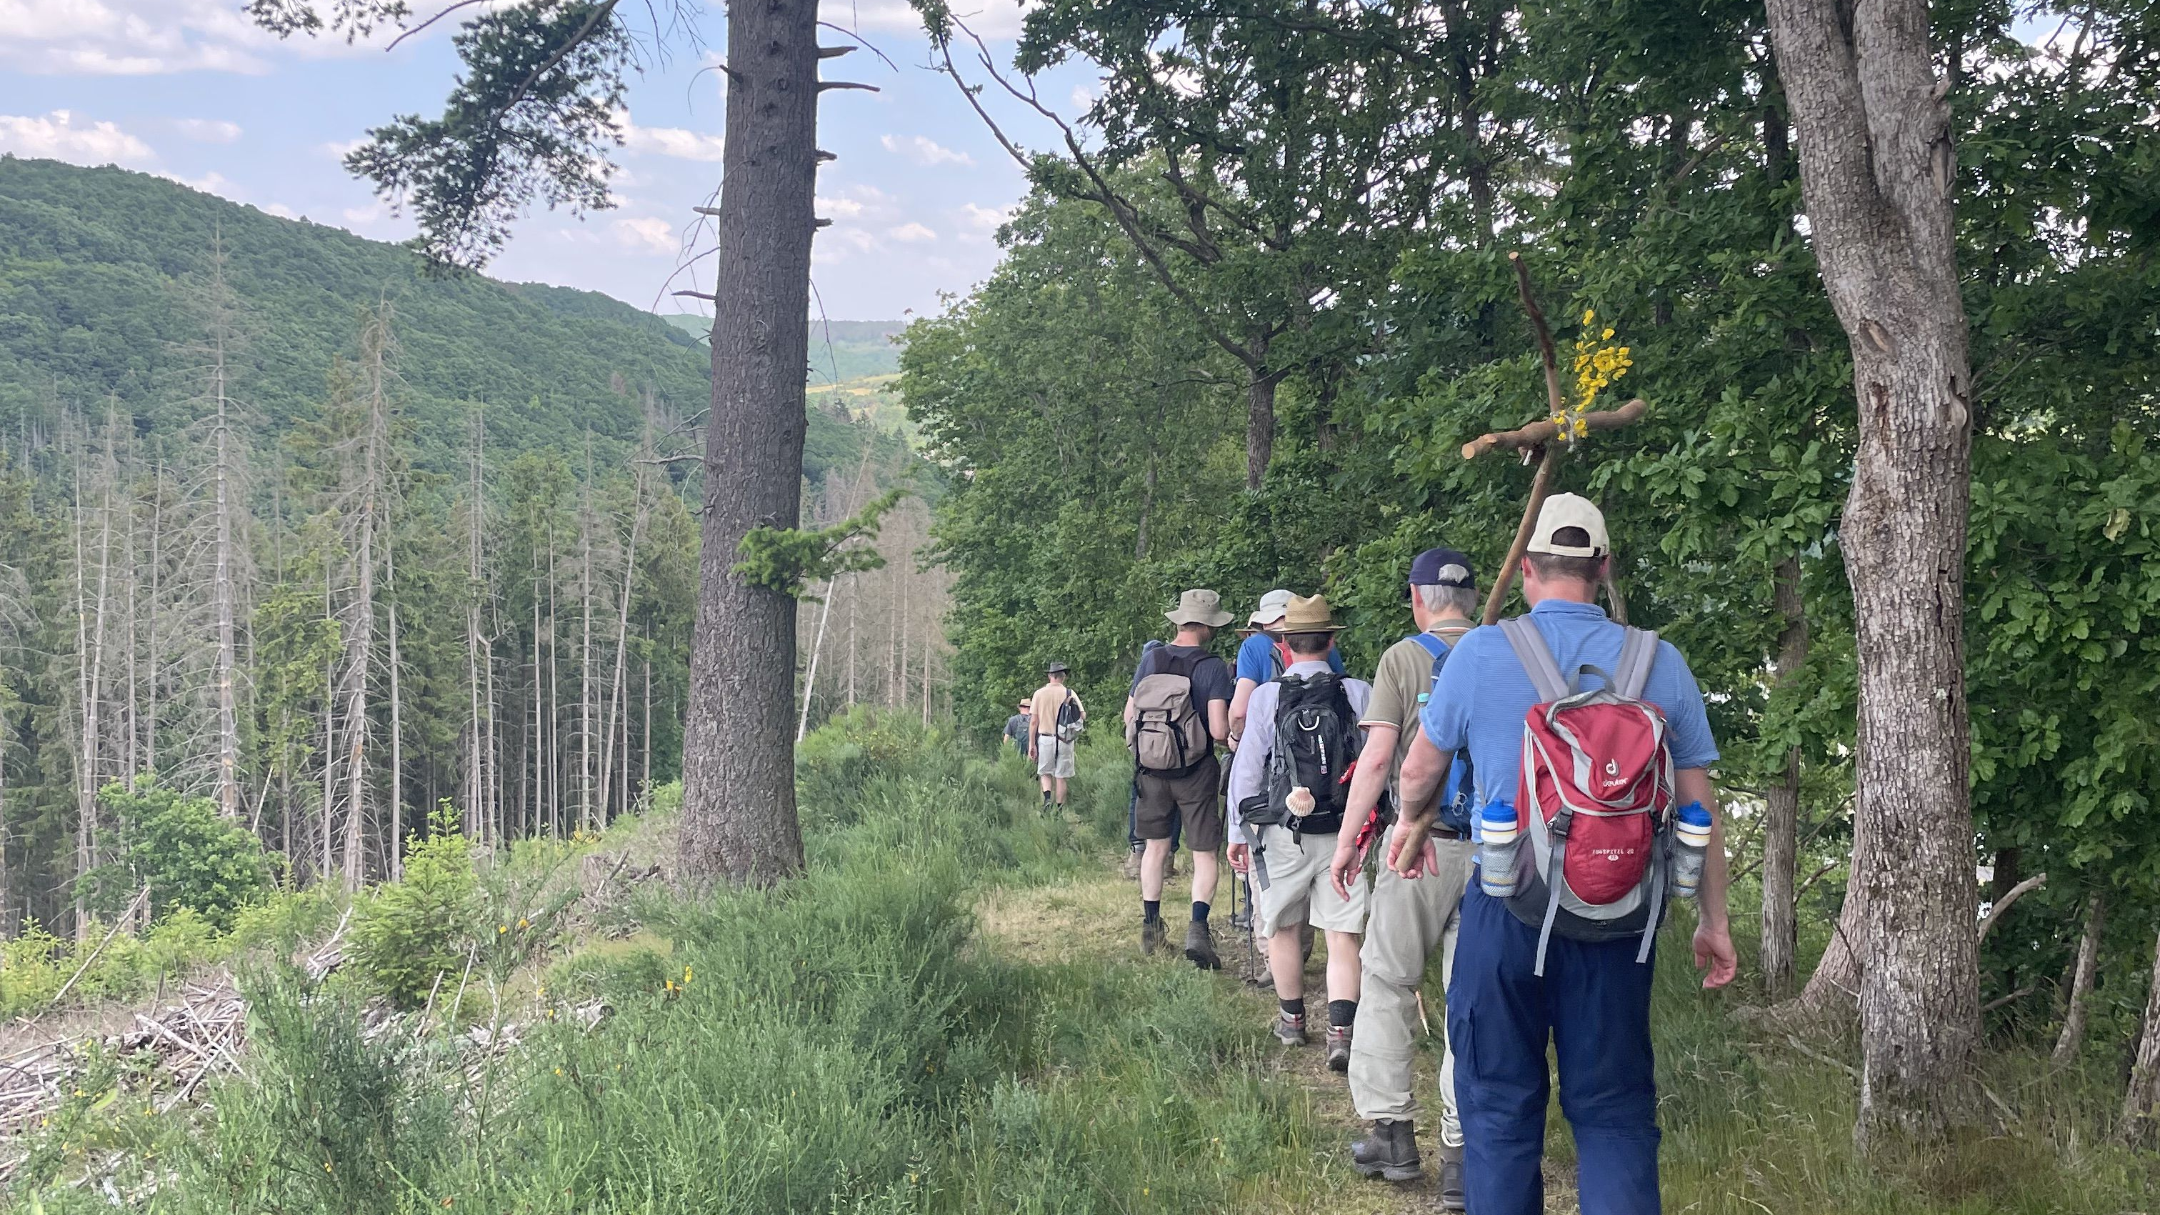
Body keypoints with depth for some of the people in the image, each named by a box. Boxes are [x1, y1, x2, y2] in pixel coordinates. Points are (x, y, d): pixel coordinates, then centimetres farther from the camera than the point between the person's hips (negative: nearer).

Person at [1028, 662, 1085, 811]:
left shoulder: (1039, 693, -1)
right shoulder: (1069, 693, -3)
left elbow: (1034, 721, -1)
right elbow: (1083, 716, -5)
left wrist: (1032, 744, 5)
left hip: (1045, 738, 0)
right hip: (1064, 741, 0)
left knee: (1045, 773, 13)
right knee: (1061, 776, 7)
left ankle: (1047, 798, -10)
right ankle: (1059, 809, 8)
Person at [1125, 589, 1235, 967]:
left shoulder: (1150, 659, 0)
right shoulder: (1213, 667, -13)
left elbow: (1129, 716, 6)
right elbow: (1219, 731, -18)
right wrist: (1234, 734, 4)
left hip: (1151, 767, 4)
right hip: (1196, 770, -4)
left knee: (1156, 847, 18)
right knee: (1204, 854, 3)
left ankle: (1150, 929, 23)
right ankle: (1197, 927, -15)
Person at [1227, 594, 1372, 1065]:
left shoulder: (1267, 696, -4)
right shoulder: (1360, 694, -2)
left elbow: (1246, 767, -2)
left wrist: (1237, 833, 5)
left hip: (1282, 833, 0)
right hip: (1343, 833, 0)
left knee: (1282, 925, 17)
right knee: (1343, 934, 2)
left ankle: (1291, 1018, 29)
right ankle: (1341, 1031, -9)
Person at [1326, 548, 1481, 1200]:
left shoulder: (1404, 658, -3)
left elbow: (1377, 758, -8)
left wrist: (1348, 839, -1)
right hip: (1494, 849, 3)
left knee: (1387, 982, 10)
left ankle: (1391, 1130, 12)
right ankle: (1463, 1155, 6)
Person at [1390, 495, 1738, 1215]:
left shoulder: (1480, 653, -4)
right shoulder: (1661, 663, 0)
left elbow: (1418, 770, 8)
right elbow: (1698, 805, 5)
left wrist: (1412, 824, 30)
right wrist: (1713, 919, 15)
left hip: (1506, 906, -1)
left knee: (1499, 1103, 10)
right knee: (1614, 1109, 10)